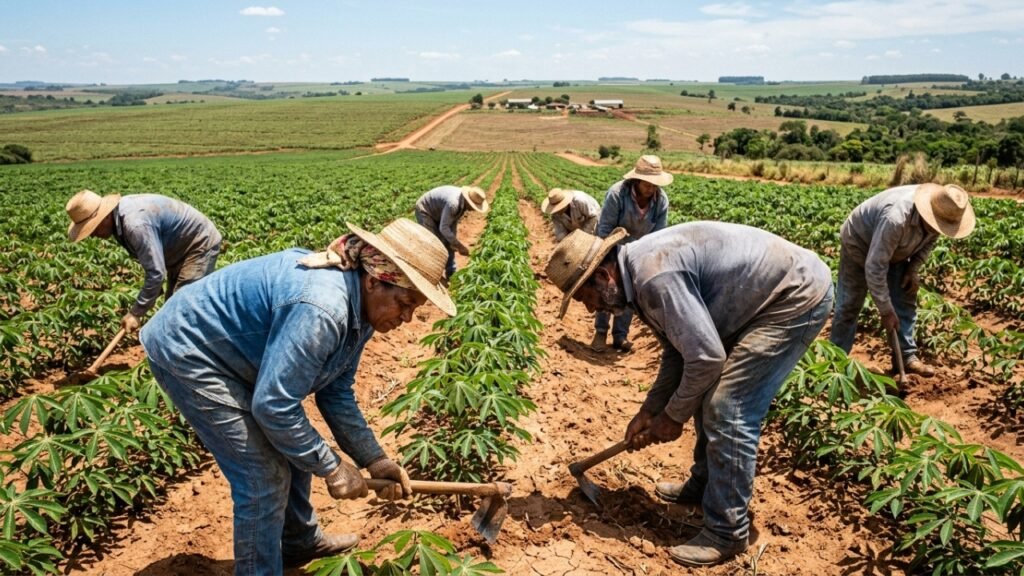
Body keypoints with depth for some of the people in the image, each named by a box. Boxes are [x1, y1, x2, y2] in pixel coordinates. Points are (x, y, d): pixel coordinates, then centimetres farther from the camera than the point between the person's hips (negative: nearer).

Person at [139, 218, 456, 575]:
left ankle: (300, 541, 38)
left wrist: (374, 460, -1)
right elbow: (274, 406, -32)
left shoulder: (359, 306, -6)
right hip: (188, 352, -9)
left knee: (293, 446, 17)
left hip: (234, 351, 9)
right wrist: (331, 468, -20)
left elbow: (336, 392, 2)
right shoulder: (321, 307, -36)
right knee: (264, 476, -7)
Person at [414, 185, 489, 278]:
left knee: (448, 243, 7)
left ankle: (451, 274, 17)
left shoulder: (463, 201, -11)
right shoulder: (453, 203, -39)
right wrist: (459, 246, -31)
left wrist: (454, 242, -4)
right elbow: (443, 228, -36)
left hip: (437, 213, 9)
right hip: (424, 210, -9)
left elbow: (454, 221, 1)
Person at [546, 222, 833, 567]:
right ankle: (704, 486, 33)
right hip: (768, 295, 10)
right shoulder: (639, 273, 4)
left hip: (797, 295, -10)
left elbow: (706, 358, -26)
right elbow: (679, 348, 13)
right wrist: (649, 410, 10)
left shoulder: (655, 275, -28)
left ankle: (726, 533, 3)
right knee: (708, 393, 16)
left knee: (727, 412, -11)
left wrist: (673, 416, -10)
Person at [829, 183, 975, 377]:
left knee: (906, 300, 2)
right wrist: (885, 311, -33)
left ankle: (907, 356, 12)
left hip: (895, 249, 7)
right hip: (859, 243, -7)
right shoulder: (896, 219, -43)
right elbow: (874, 267, -39)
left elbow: (929, 240, 5)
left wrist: (914, 268, -10)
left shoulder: (938, 214, -21)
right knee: (849, 304, -5)